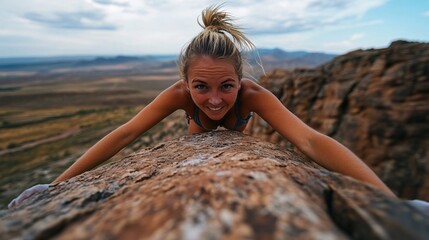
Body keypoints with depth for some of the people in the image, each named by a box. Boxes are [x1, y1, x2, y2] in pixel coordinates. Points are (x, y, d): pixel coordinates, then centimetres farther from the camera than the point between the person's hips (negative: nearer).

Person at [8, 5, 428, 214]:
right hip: (197, 138, 1)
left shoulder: (253, 94, -45)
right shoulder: (180, 93, -42)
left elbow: (311, 141, -54)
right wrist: (58, 183, -40)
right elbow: (124, 134, -41)